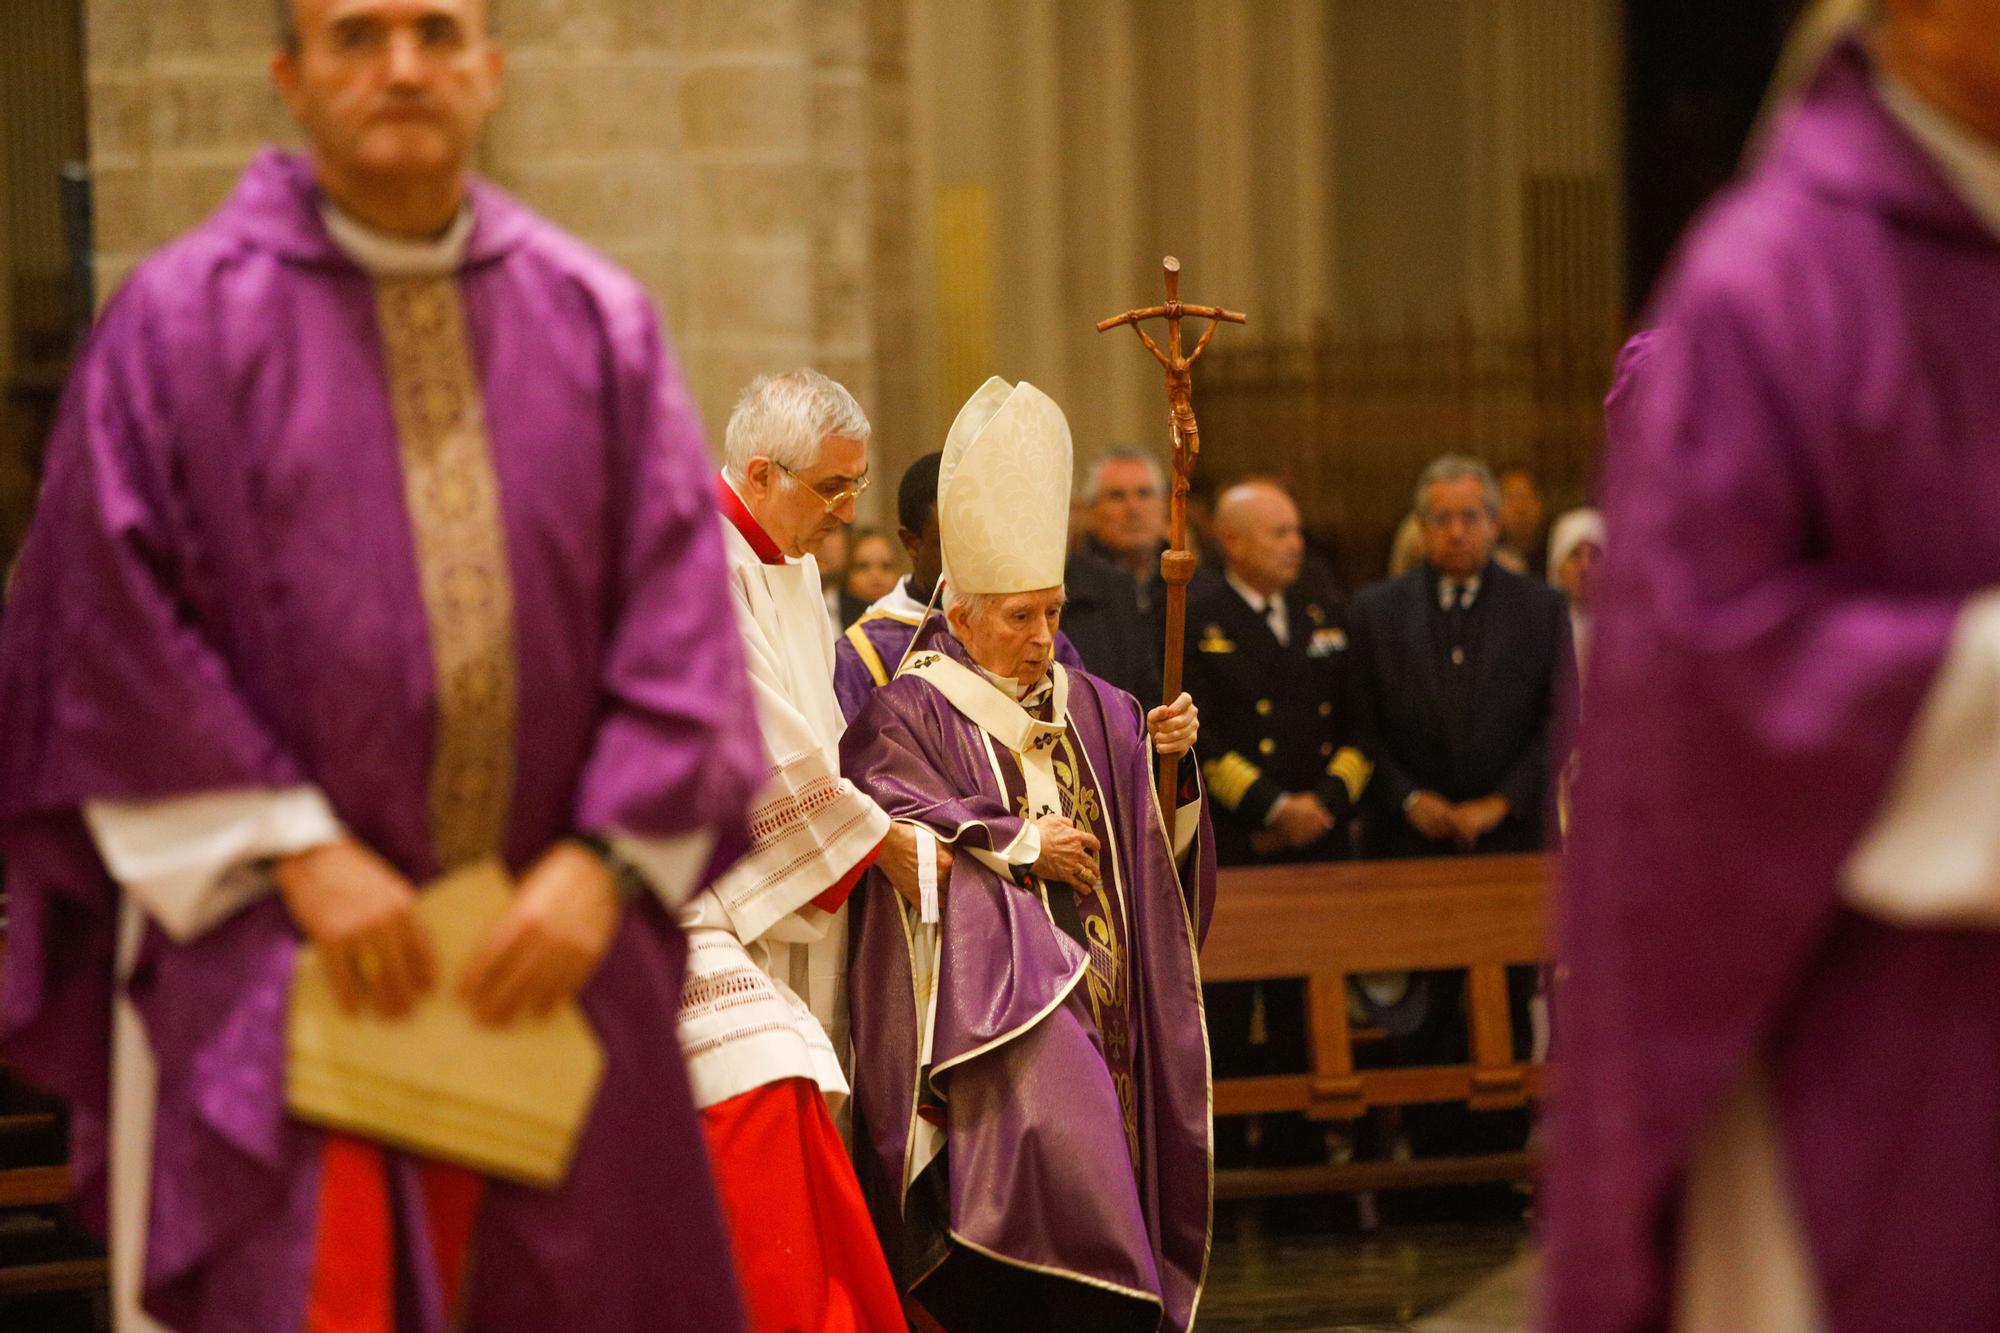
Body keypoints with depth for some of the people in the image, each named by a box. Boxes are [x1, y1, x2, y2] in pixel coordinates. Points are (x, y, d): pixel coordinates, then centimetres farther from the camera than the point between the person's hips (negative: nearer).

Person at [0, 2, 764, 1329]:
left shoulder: (599, 323, 9)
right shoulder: (184, 319, 0)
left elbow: (679, 610, 4)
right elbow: (117, 623, -6)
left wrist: (605, 860, -8)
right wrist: (300, 852, -13)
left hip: (554, 952, 3)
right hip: (267, 958, -3)